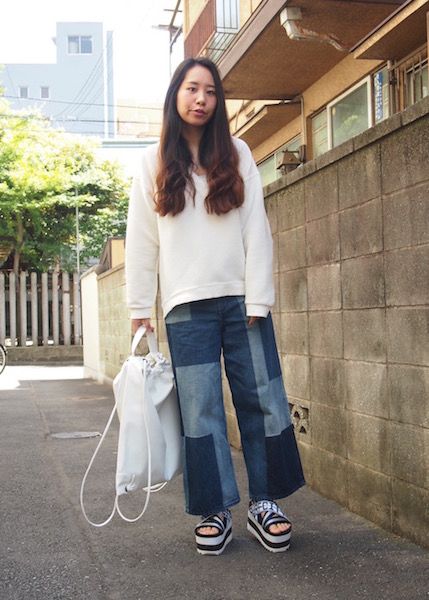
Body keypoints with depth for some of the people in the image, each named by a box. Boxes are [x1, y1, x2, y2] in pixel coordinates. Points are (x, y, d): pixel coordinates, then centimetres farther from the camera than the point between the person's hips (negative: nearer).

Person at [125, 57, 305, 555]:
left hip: (241, 299, 1)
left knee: (263, 401, 0)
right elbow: (141, 241, 8)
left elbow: (256, 230, 3)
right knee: (200, 411, 1)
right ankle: (215, 512, 11)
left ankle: (264, 504, 14)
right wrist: (139, 307, 3)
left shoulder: (236, 155, 9)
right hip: (187, 306, 0)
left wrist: (257, 299, -6)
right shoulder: (154, 164, 9)